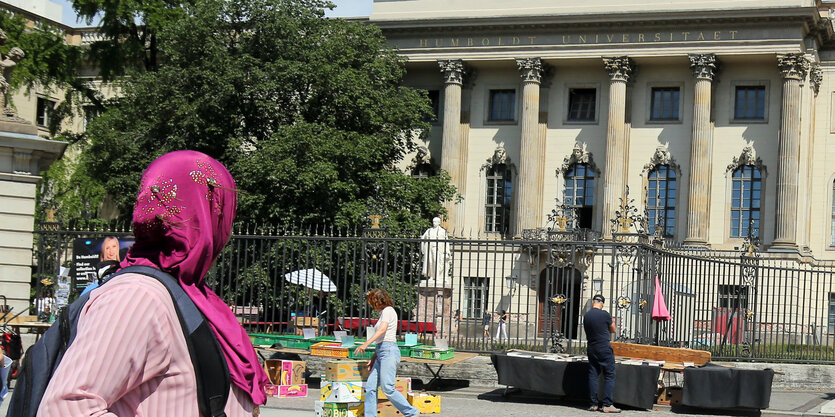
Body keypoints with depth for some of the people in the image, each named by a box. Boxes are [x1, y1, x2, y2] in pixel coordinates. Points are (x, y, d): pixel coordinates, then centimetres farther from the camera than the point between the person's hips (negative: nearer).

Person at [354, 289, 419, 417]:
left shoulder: (388, 310, -1)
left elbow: (382, 330, -16)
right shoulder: (383, 314, 26)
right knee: (370, 387, -1)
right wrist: (373, 358, 20)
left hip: (389, 350, -10)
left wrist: (366, 344, -25)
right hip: (381, 353, 10)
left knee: (387, 388, -14)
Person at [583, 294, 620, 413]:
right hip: (605, 349, -5)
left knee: (593, 375, 8)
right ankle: (607, 405, -6)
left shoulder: (586, 316, 6)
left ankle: (594, 404, 8)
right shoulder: (604, 314, -10)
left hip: (591, 349, 5)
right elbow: (613, 330, 4)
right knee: (609, 376, -1)